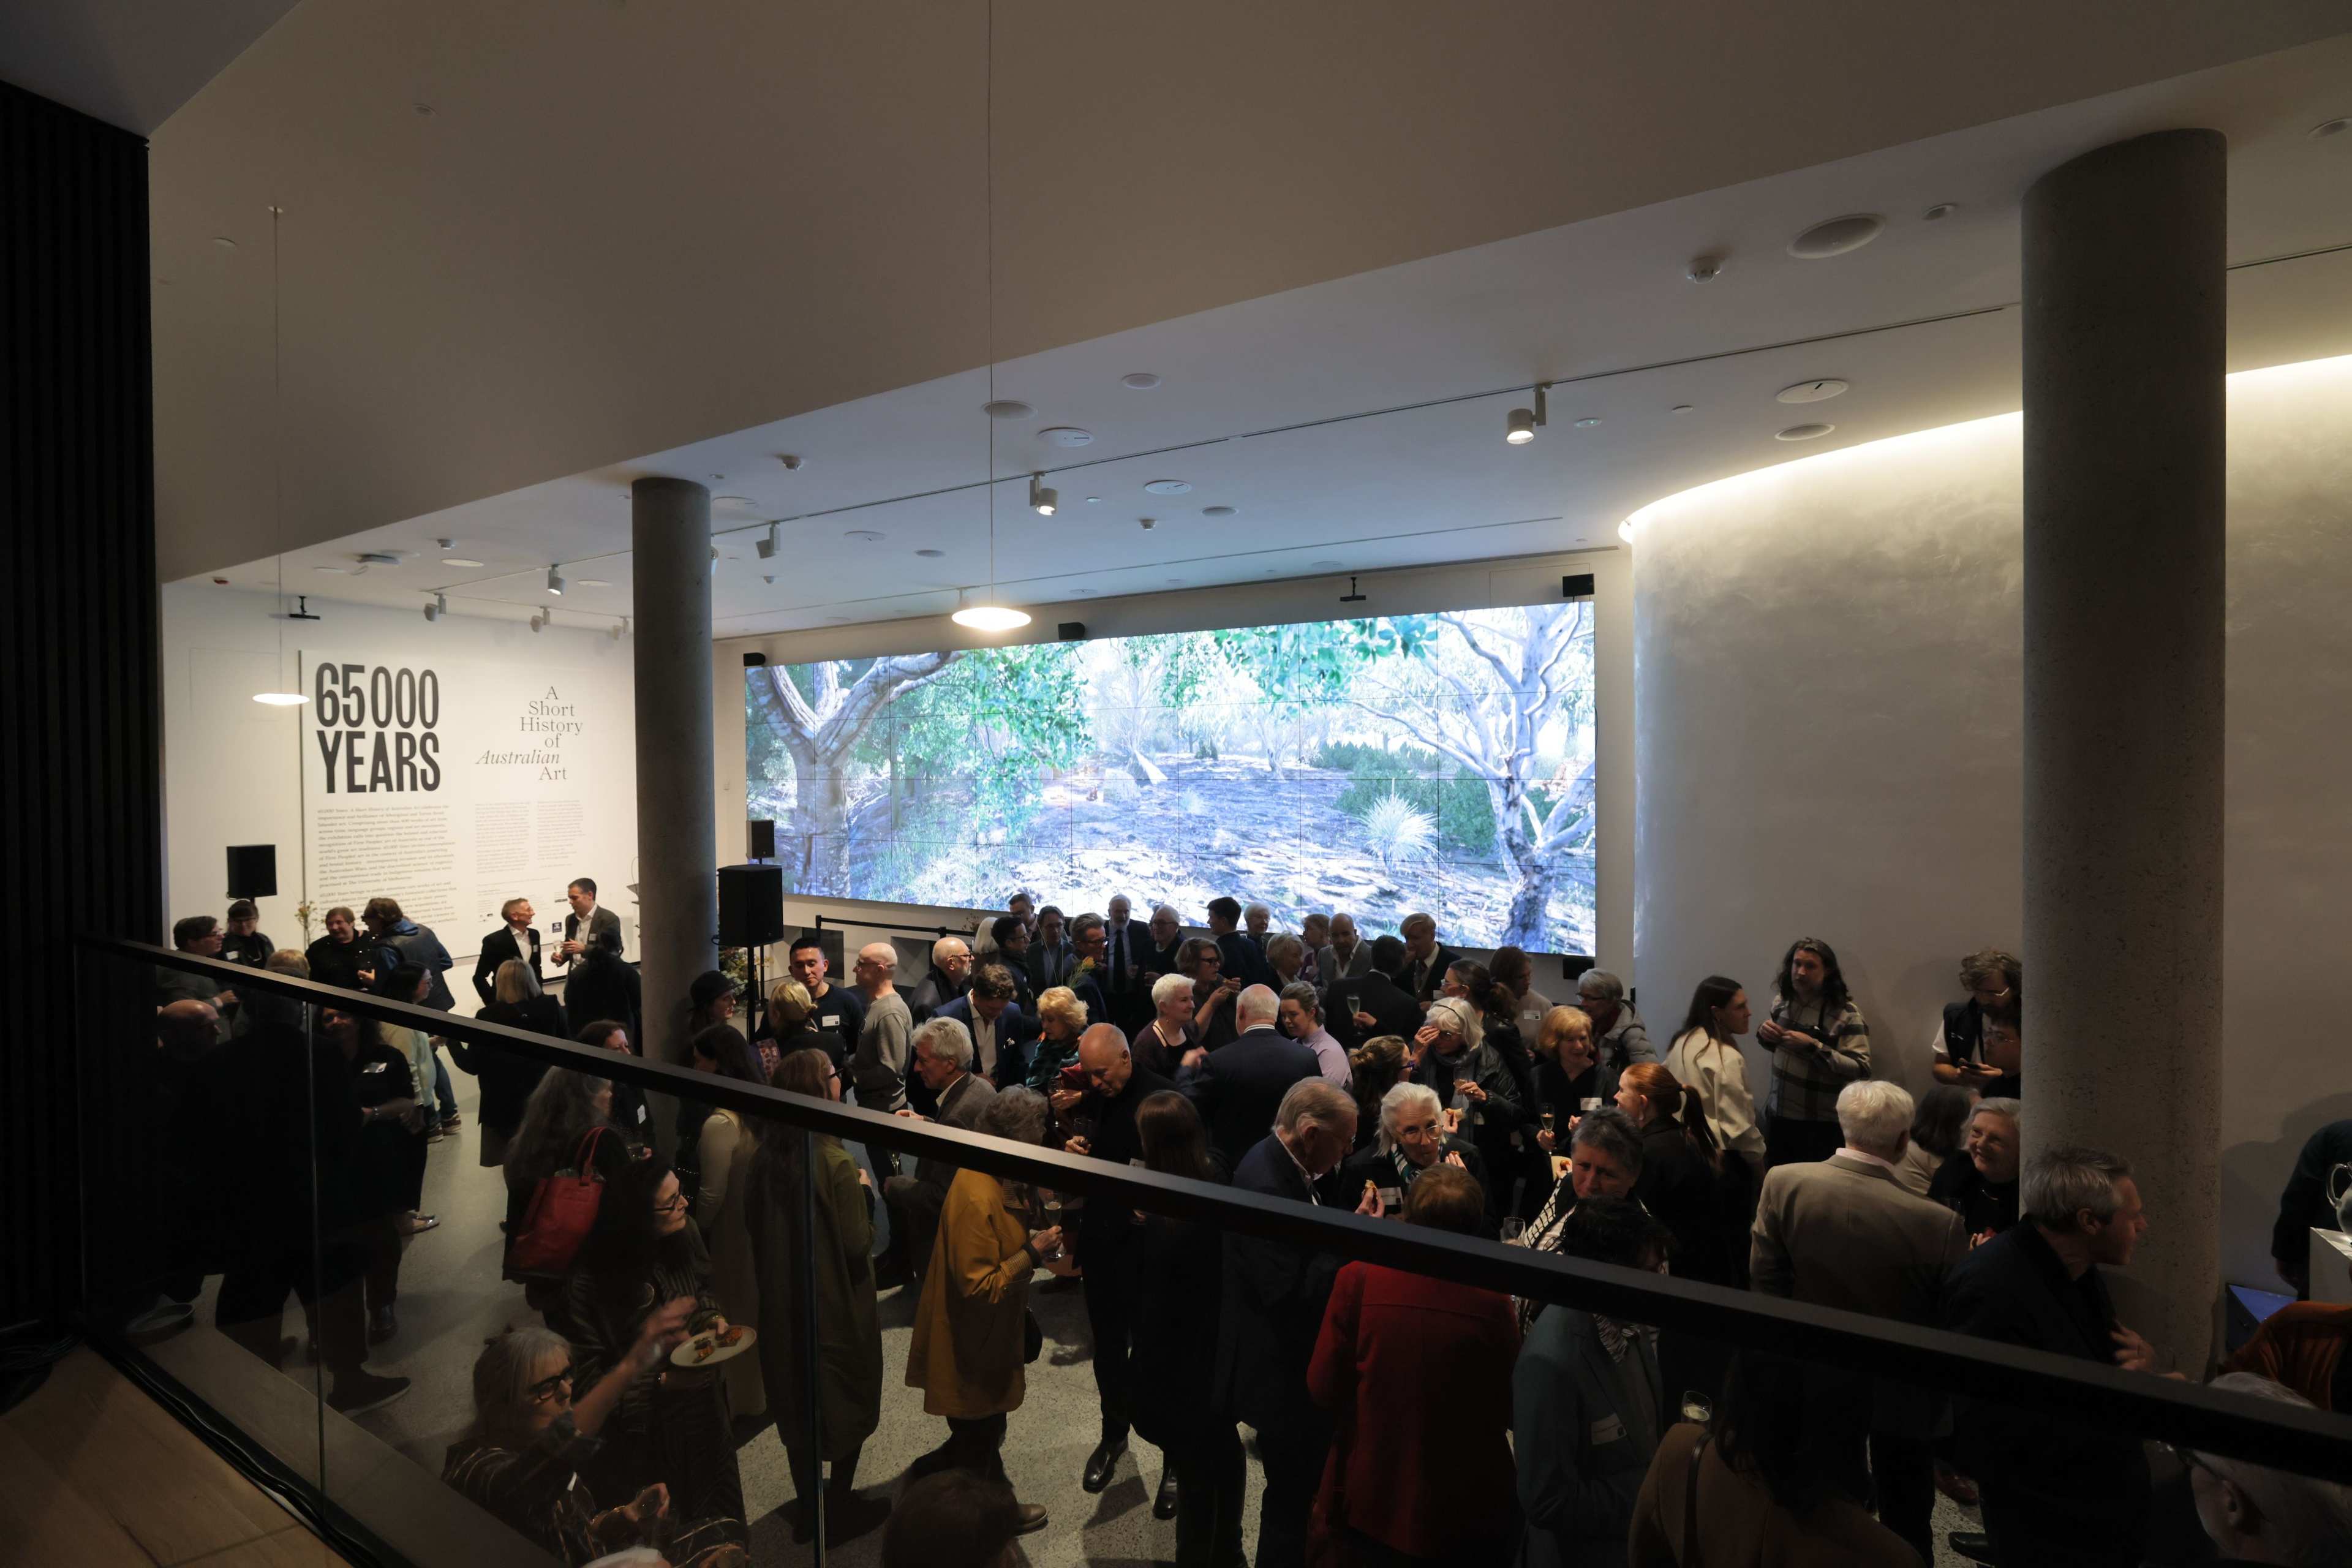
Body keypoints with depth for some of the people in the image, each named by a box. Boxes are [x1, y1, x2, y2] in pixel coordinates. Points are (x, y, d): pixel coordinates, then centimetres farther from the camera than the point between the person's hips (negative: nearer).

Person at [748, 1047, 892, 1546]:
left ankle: (808, 1508, 38)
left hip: (783, 1301, 6)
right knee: (848, 1406, 16)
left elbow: (753, 1223, 4)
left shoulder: (767, 1155, -8)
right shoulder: (835, 1162, -28)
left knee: (798, 1405, 22)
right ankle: (840, 1512, 30)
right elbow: (858, 1245, -22)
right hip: (837, 1306, -6)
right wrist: (865, 1192, -9)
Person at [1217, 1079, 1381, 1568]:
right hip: (1280, 1371, -10)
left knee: (1302, 1485, 27)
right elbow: (1290, 1296, -32)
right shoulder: (1264, 1184, -32)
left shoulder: (1282, 1163, -1)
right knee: (1293, 1495, 10)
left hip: (1294, 1360, 10)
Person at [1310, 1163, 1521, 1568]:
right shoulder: (1492, 1300, -21)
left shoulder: (1358, 1279, -20)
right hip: (1465, 1509, 0)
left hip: (1370, 1499, 0)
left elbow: (1322, 1388, -12)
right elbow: (1510, 1409, -7)